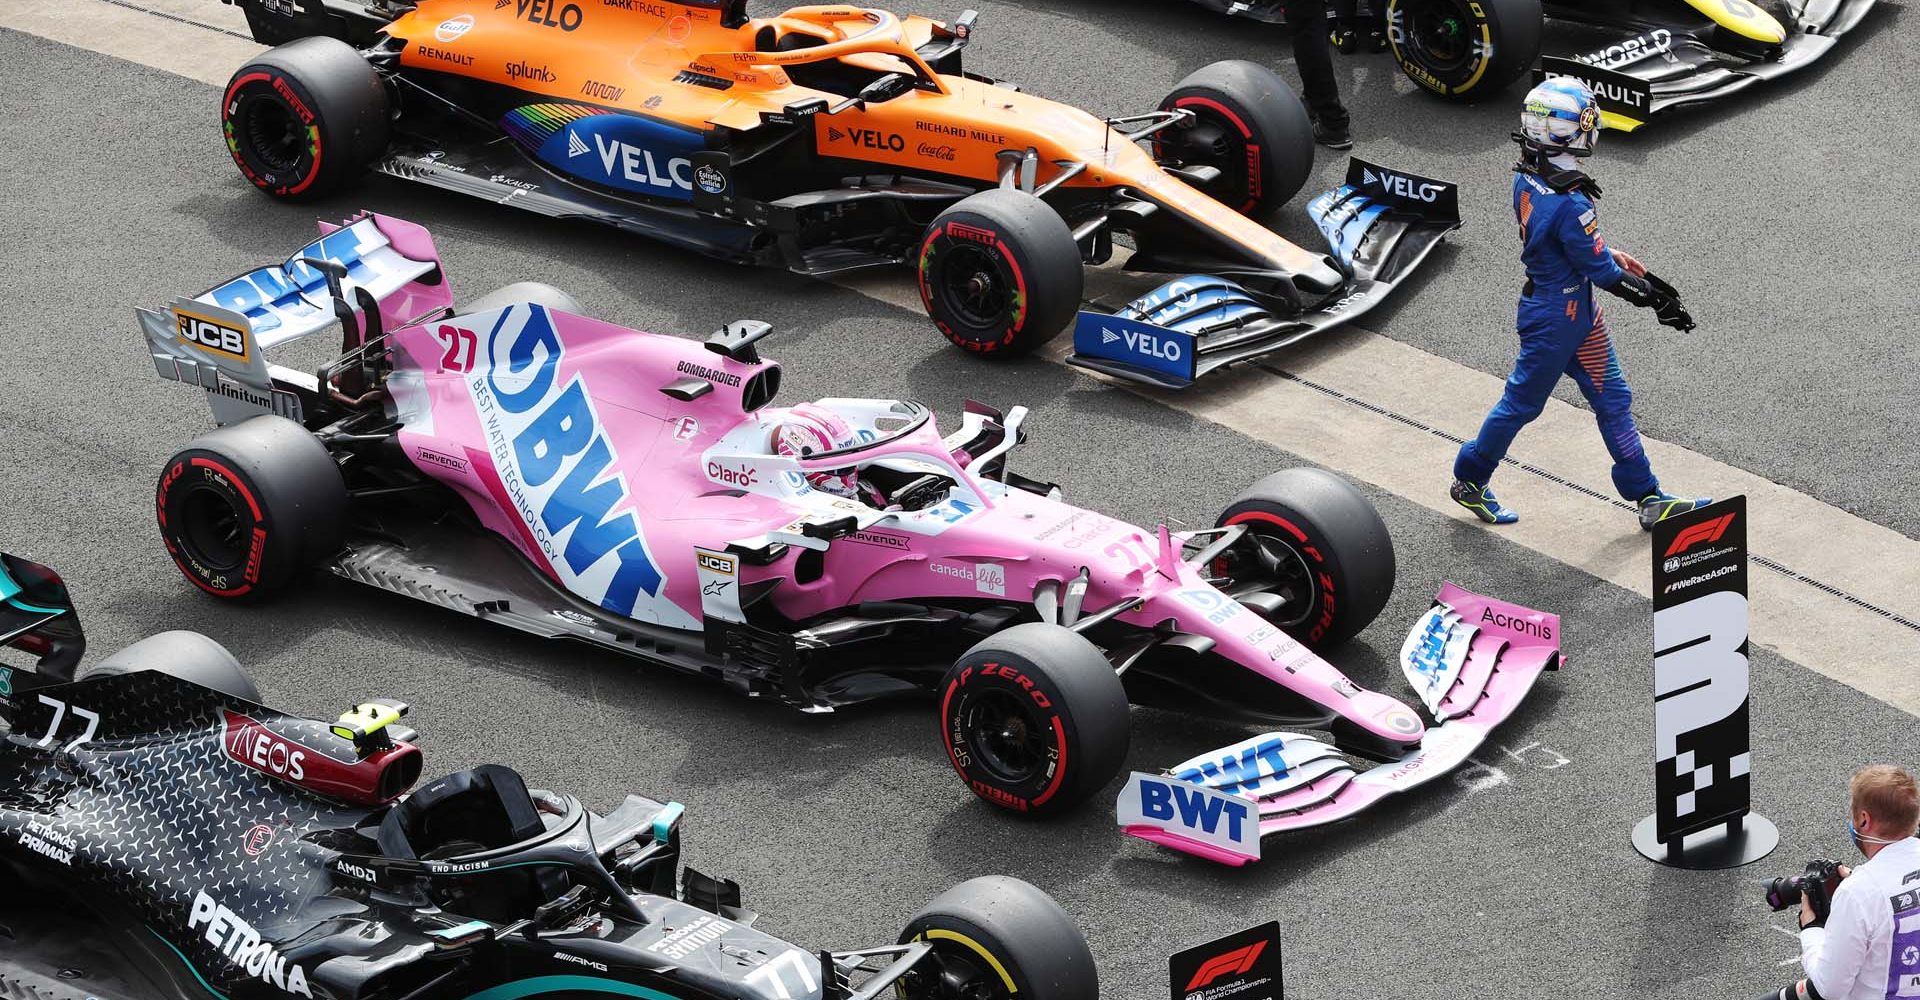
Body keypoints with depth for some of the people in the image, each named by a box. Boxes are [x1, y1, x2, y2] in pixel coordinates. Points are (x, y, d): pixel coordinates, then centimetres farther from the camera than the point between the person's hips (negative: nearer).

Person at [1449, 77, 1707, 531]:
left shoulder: (1526, 179, -6)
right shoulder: (1570, 204, -32)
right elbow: (1603, 273, -22)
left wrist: (1613, 256, 7)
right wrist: (1660, 302, -12)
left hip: (1578, 311, 9)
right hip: (1557, 318, -9)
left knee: (1613, 399, 15)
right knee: (1523, 402, 12)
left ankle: (1647, 497, 24)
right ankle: (1470, 480, 33)